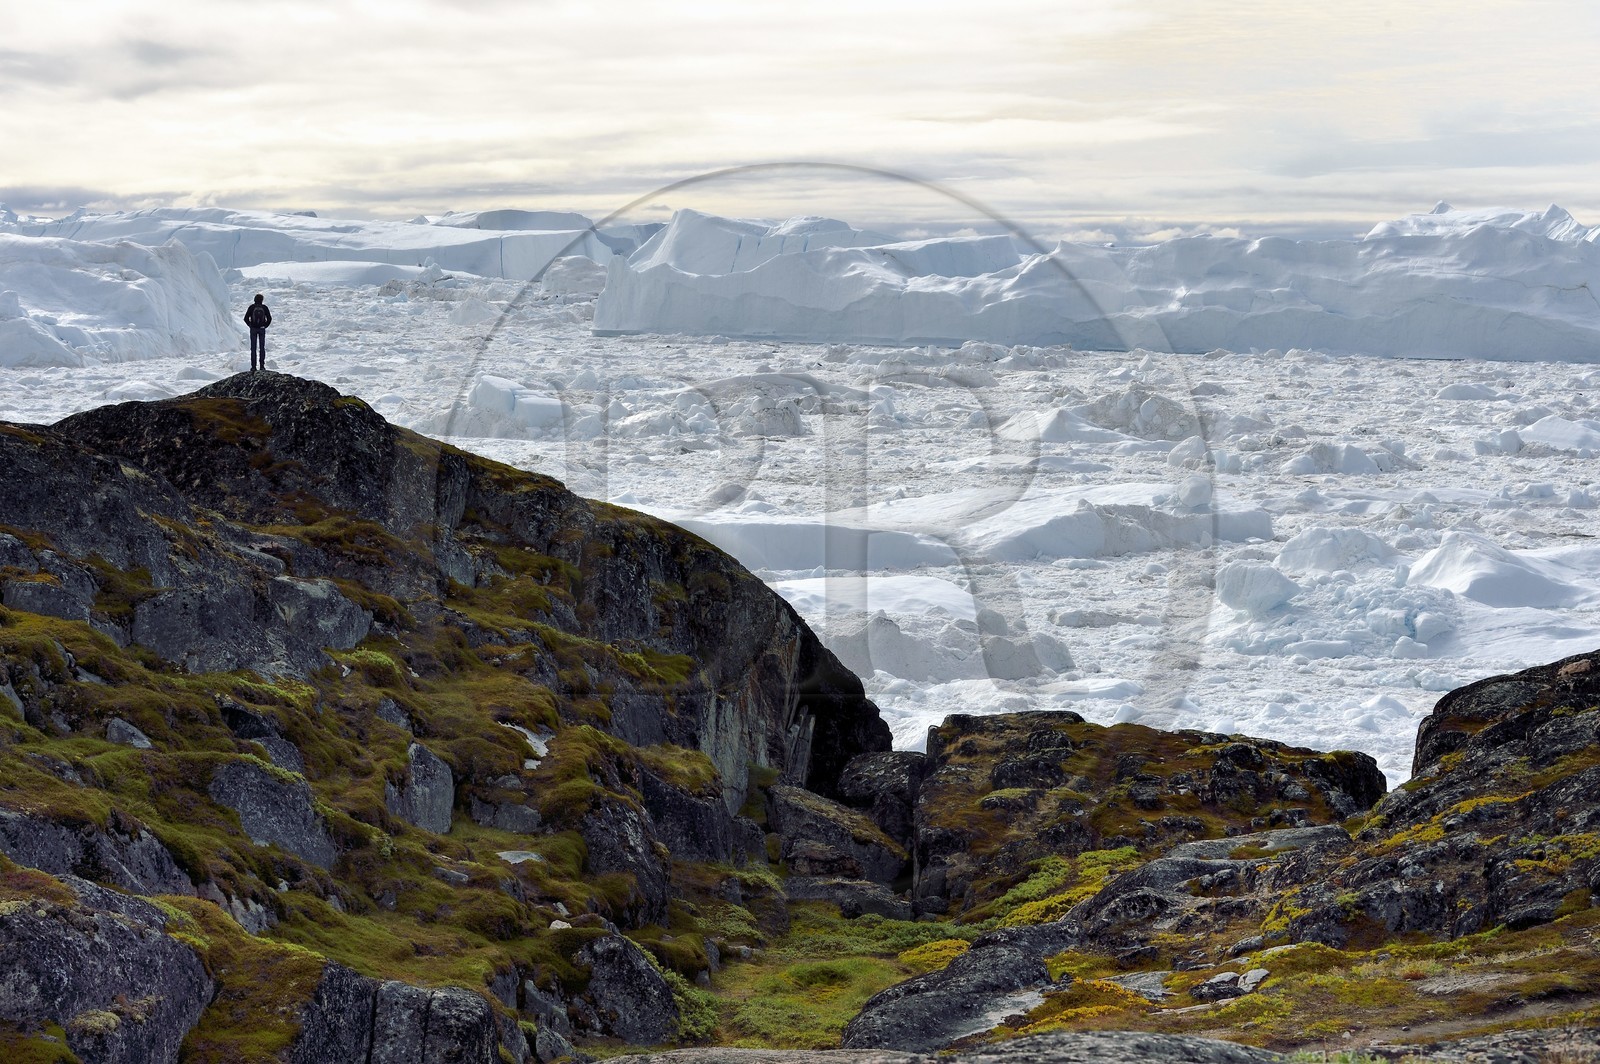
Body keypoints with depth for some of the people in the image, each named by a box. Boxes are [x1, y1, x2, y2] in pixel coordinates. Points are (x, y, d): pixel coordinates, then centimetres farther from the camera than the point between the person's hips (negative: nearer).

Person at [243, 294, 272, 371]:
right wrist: (265, 326, 9)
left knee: (253, 348, 4)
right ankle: (262, 366, 5)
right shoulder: (264, 307, -4)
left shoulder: (252, 307, -6)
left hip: (253, 329, -1)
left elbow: (246, 318, -5)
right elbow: (269, 318, -1)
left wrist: (250, 325, 7)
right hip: (262, 330, 1)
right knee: (262, 348, 8)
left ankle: (253, 366, 0)